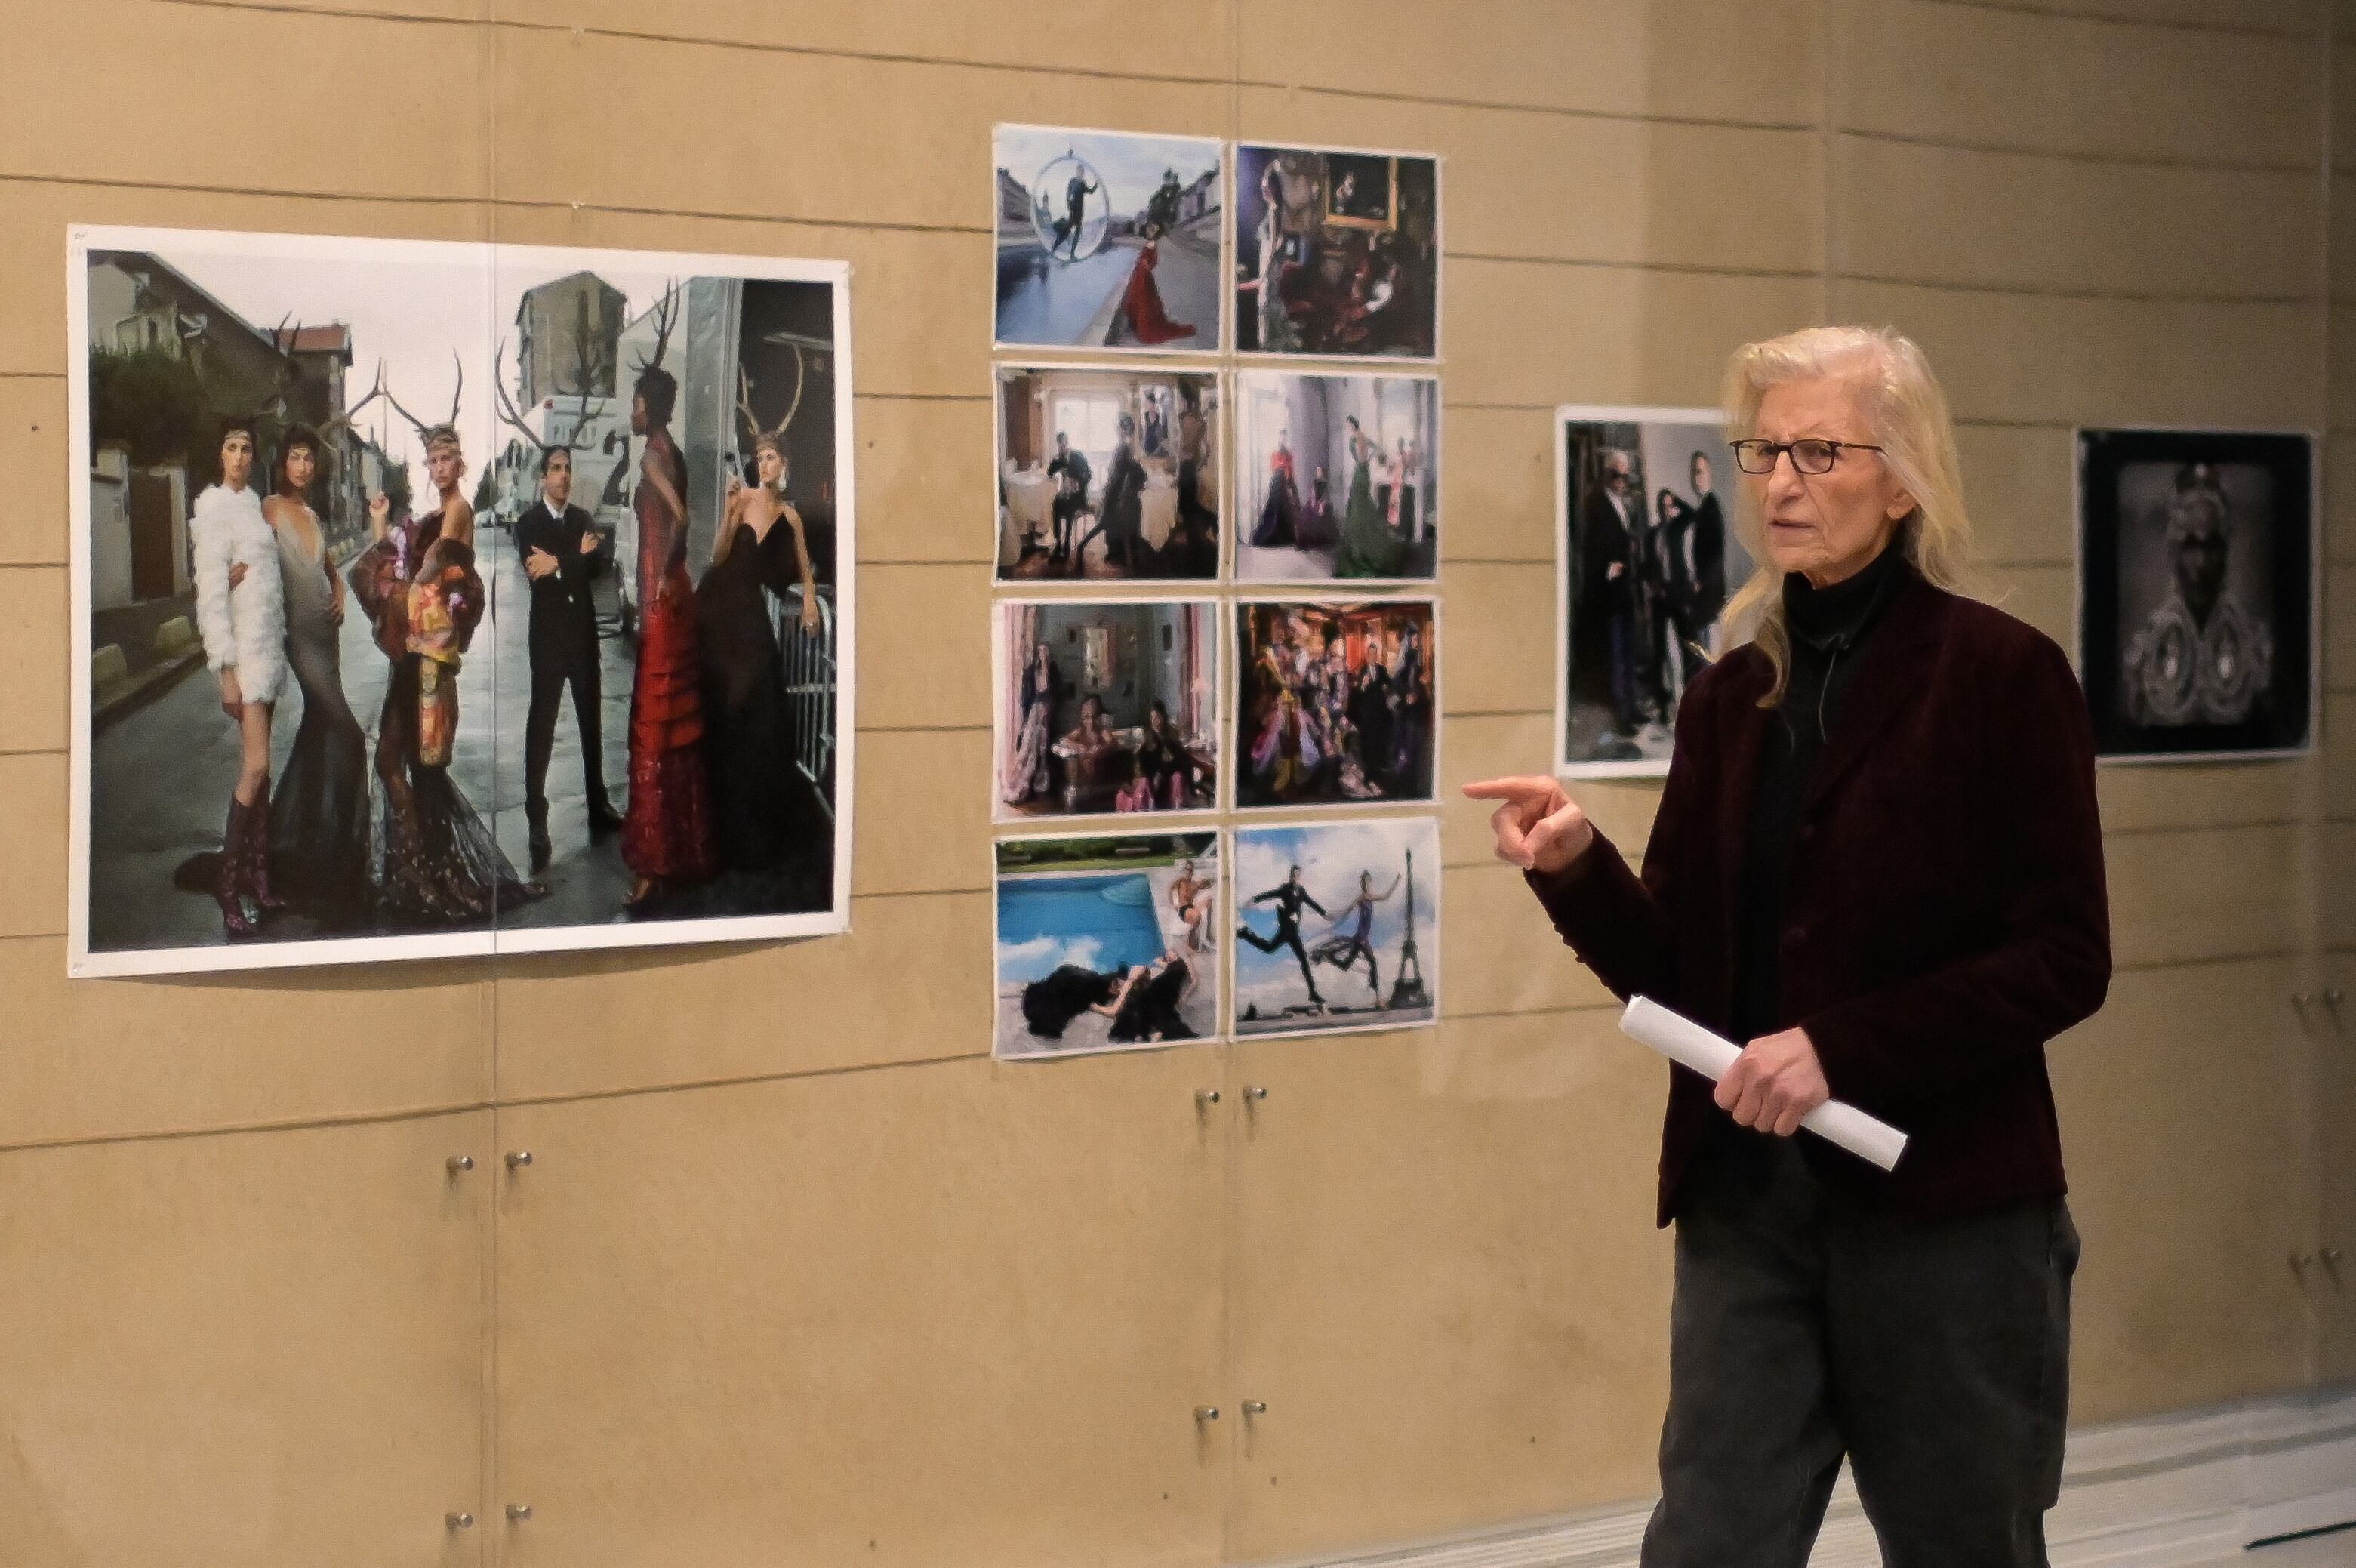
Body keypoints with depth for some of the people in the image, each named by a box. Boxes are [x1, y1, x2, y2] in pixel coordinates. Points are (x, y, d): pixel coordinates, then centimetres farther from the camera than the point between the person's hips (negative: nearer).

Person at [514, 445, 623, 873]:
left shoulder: (583, 519, 9)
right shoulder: (528, 523, -2)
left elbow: (598, 565, -7)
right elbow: (536, 572, -17)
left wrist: (559, 564, -21)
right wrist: (578, 557, -20)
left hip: (584, 633, 4)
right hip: (549, 636, -4)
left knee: (590, 720, 12)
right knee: (541, 725, -6)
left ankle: (598, 805, 24)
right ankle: (536, 821, -5)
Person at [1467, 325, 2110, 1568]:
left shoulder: (2001, 675, -6)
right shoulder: (1730, 697, 9)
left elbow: (2065, 959, -11)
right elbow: (1673, 972, 8)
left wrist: (1843, 1046, -19)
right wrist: (1576, 868, -11)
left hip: (1945, 1199, -4)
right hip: (1749, 1198, 4)